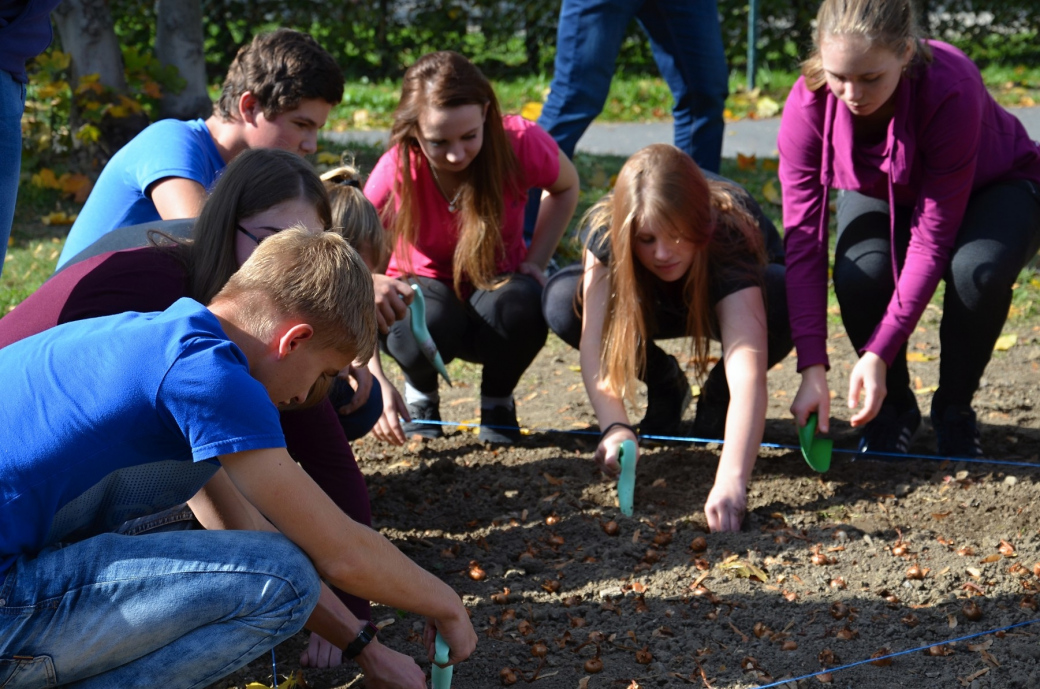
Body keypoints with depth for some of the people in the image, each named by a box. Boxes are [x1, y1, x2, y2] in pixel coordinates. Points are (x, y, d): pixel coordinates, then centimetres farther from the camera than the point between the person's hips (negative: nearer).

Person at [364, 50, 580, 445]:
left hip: (498, 286, 1)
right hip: (427, 285, -1)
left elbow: (566, 188, 1)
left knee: (520, 305, -36)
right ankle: (421, 391, 1)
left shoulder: (520, 143, -25)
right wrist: (375, 383, -41)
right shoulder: (395, 172, -27)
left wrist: (535, 263, -12)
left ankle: (497, 399, -2)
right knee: (423, 326, -37)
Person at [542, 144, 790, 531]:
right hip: (655, 302, 2)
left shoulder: (730, 237, -42)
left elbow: (750, 375, -54)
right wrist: (614, 427, -54)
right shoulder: (606, 228, -34)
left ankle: (719, 394, -7)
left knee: (783, 303, -39)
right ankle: (664, 384, -1)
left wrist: (732, 481, -68)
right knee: (563, 301, -29)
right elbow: (592, 343, -36)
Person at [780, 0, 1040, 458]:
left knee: (977, 270, -35)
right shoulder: (808, 104, -30)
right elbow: (803, 239, -29)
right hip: (879, 194, 2)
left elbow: (932, 239, -35)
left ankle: (954, 410, -6)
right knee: (859, 274, -30)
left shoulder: (953, 90, -39)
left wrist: (878, 353, -39)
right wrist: (812, 369, -35)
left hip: (992, 187, -2)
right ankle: (894, 407, -1)